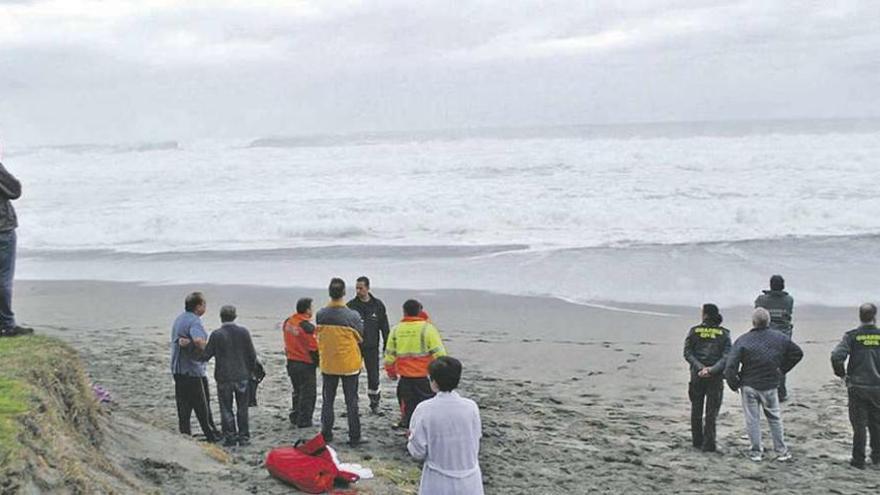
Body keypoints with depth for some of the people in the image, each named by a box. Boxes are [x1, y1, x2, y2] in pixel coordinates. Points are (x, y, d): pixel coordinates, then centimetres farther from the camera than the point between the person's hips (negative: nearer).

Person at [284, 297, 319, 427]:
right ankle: (304, 420, 8)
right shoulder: (307, 327, -22)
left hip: (291, 362, 7)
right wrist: (317, 361, -3)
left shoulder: (287, 322, 1)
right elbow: (313, 348, -17)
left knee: (297, 391, 22)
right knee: (308, 393, 5)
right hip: (306, 364, -7)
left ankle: (295, 417, 27)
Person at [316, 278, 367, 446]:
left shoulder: (320, 315, -8)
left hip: (327, 364, 3)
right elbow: (361, 337, -5)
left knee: (328, 399, 15)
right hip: (349, 364, -3)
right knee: (351, 401, 6)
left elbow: (319, 335, 6)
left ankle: (326, 434, 20)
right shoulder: (352, 316, -18)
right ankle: (354, 437, 9)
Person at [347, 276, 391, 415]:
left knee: (373, 377, 4)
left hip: (372, 347, 1)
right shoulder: (351, 305, -1)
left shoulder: (378, 305, 2)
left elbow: (385, 327, 6)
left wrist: (386, 346, 3)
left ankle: (374, 404, 16)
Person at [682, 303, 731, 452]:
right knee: (712, 412, 4)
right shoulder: (724, 334, 0)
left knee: (696, 409, 14)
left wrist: (700, 367, -13)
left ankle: (697, 440, 21)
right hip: (716, 377, 0)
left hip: (697, 375, 0)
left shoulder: (694, 331, -1)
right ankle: (708, 444, 0)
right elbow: (727, 356, -9)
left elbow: (688, 353, -7)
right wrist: (712, 369, -14)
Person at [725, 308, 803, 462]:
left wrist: (734, 384, -2)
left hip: (748, 385, -2)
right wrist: (783, 369, 15)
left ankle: (756, 452, 13)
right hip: (770, 385, 2)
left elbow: (731, 365, -17)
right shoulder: (779, 339, -3)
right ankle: (781, 451, 21)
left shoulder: (743, 340, -13)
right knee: (775, 418, 16)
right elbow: (798, 353, 10)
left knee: (752, 419, 8)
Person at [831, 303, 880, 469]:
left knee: (859, 424, 6)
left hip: (857, 386, -1)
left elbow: (836, 356, -19)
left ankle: (858, 460, 9)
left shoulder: (852, 336, -8)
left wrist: (841, 373, -1)